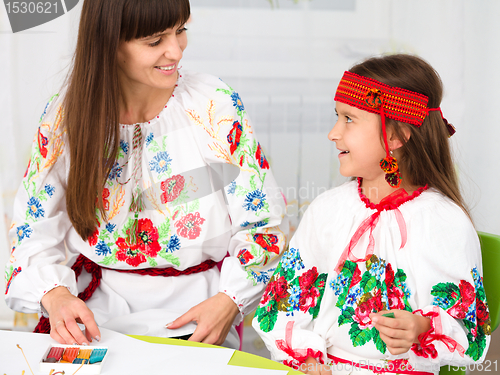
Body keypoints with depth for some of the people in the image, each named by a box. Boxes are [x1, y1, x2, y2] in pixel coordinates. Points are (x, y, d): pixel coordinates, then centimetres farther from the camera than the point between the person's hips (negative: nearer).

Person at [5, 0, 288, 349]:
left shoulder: (218, 106, -6)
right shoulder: (67, 113, -2)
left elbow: (262, 222, 0)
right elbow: (37, 224, 4)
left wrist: (230, 300, -14)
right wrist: (54, 293, -16)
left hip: (193, 321, -2)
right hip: (95, 315, 2)